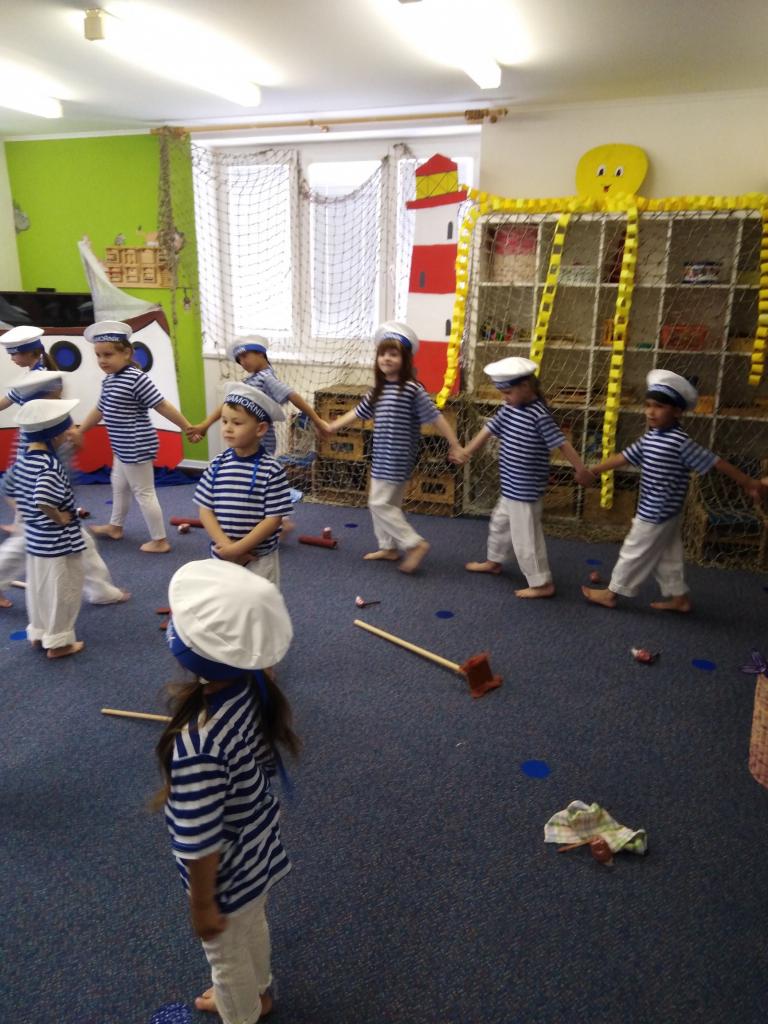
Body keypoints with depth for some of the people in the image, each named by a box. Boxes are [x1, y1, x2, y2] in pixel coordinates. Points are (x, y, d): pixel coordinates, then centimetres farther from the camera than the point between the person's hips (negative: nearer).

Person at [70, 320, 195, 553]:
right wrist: (79, 430, 30)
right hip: (123, 447, 10)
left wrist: (187, 427, -18)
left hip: (136, 446, -10)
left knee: (143, 493, -1)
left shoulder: (136, 379, -21)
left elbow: (162, 406, -21)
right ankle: (115, 526, 47)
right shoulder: (109, 381, 9)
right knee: (119, 484, 26)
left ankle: (160, 541, 10)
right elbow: (101, 409, 22)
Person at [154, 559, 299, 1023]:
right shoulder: (255, 686, -22)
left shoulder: (198, 741, -42)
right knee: (254, 928, 35)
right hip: (260, 845, 6)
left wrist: (202, 904, -12)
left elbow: (200, 842, -29)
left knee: (228, 953, 27)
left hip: (228, 871, -6)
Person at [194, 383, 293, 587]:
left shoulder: (271, 470, -14)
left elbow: (273, 519, -15)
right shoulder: (217, 465, -3)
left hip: (259, 559, -4)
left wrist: (238, 548, -19)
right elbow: (205, 511, -3)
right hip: (221, 557, 4)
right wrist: (227, 547, -15)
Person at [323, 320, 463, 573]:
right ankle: (388, 547, 29)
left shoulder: (412, 389, -14)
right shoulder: (378, 390, 9)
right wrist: (332, 426, 22)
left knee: (380, 503, -7)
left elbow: (435, 417, -13)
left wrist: (454, 445, -12)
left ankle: (416, 544, -1)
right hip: (382, 458, 8)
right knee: (388, 504, 16)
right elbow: (359, 412, 20)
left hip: (397, 459, -8)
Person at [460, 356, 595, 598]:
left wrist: (581, 470, -15)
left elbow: (561, 443, -19)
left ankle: (542, 583, 11)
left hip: (525, 489, -9)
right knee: (500, 522, 26)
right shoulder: (509, 409, 3)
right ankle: (493, 561, 48)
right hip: (511, 486, 9)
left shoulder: (539, 415, -22)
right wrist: (466, 452, 12)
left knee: (525, 536, -1)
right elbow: (489, 429, 11)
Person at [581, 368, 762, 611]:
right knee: (667, 557, 18)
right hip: (652, 512, 8)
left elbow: (715, 462, -17)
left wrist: (749, 483, -11)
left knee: (634, 553, 5)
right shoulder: (650, 437, 4)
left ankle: (611, 593, 19)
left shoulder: (681, 442, -21)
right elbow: (624, 457, 11)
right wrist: (593, 471, 12)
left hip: (658, 515, -8)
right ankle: (679, 597, 31)